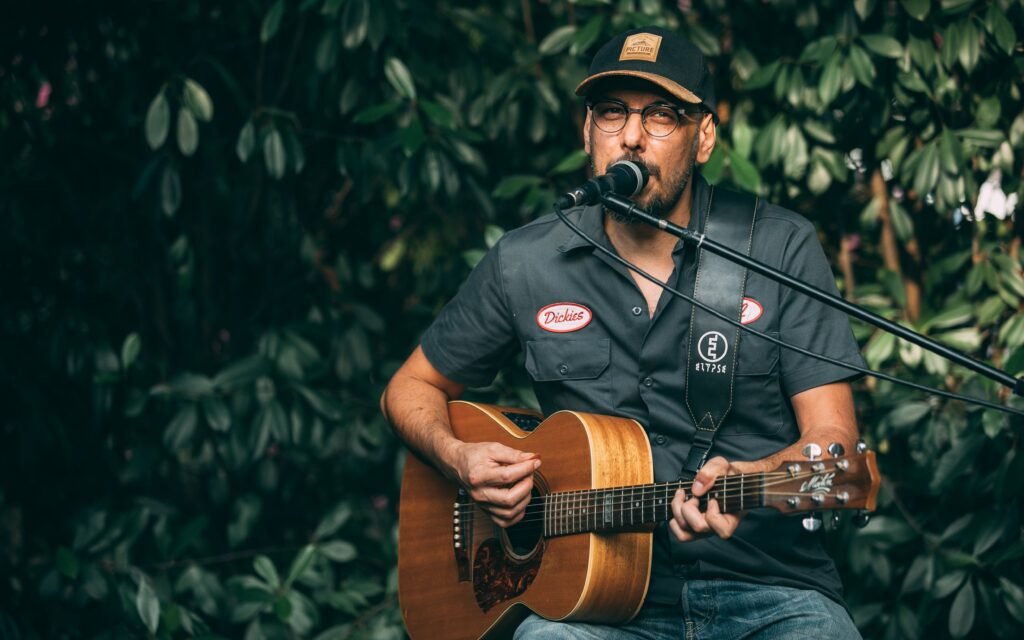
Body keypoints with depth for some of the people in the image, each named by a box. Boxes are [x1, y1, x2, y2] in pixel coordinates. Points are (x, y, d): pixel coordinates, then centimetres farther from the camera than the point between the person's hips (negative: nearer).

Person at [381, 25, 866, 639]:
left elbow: (833, 439, -3)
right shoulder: (524, 265, 6)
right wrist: (459, 458, -3)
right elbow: (412, 388, 20)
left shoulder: (782, 248, 1)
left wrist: (746, 480, -25)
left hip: (769, 589, 0)